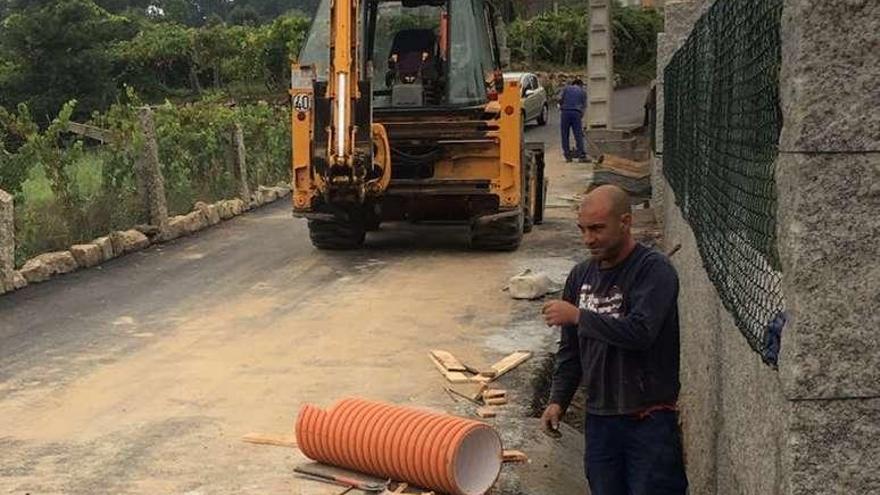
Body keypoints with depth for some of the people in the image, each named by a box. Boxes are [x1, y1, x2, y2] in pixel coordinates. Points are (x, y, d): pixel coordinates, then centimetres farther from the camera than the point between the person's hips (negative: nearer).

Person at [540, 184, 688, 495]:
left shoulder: (654, 270, -11)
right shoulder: (581, 276, 10)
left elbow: (641, 332, -25)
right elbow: (570, 349, 17)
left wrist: (578, 316, -19)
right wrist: (558, 400, 7)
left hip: (649, 419, -6)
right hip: (599, 418, 6)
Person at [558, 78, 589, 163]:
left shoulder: (566, 88, 14)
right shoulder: (583, 92, 15)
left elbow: (560, 99, 3)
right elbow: (584, 105, 11)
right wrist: (581, 116, 16)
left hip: (565, 112, 1)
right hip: (576, 113, 0)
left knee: (565, 135, 6)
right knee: (578, 135, 0)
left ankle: (567, 156, 5)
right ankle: (581, 156, -5)